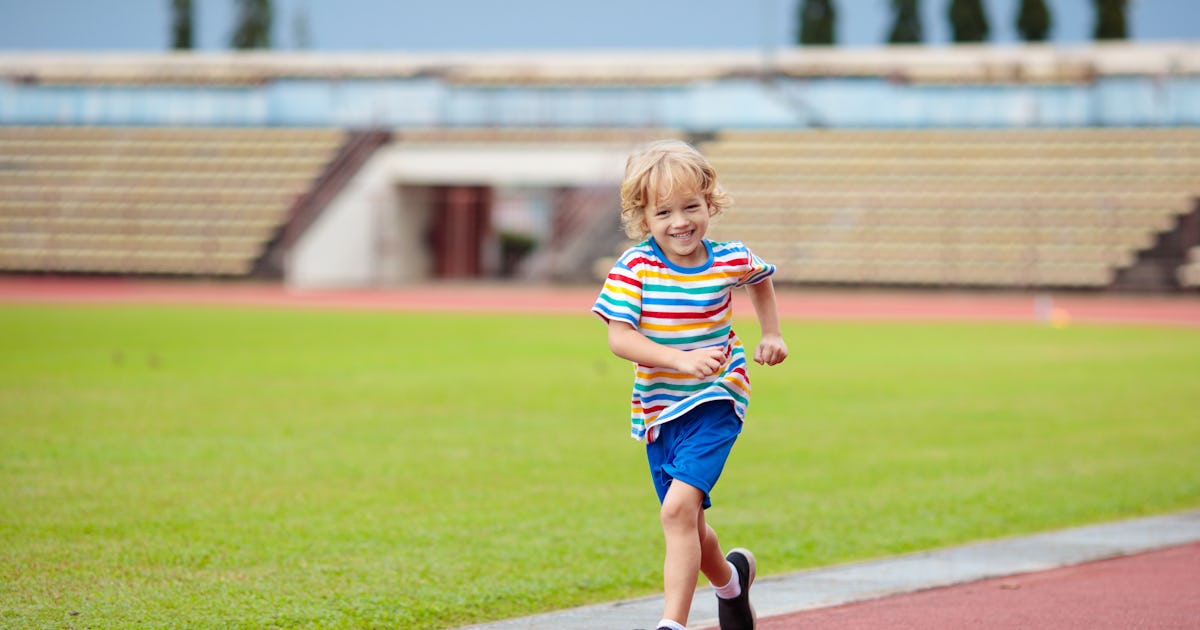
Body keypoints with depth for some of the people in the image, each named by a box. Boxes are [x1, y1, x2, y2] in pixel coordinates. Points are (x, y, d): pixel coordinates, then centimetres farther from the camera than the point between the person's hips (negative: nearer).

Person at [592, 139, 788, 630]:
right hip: (659, 410, 2)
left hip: (715, 404, -2)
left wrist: (771, 334, 15)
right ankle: (730, 581, 47)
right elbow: (619, 338, -20)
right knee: (687, 525, 15)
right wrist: (682, 360, -31)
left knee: (679, 508, -23)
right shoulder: (634, 267, -11)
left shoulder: (730, 260, -5)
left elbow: (760, 277, 20)